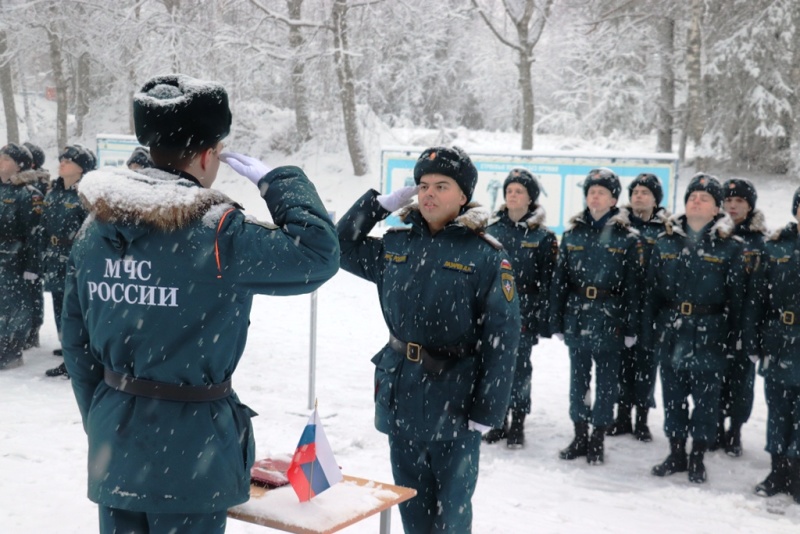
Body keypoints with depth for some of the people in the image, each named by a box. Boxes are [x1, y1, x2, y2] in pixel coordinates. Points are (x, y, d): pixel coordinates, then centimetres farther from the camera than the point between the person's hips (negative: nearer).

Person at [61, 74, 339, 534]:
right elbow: (318, 254, -16)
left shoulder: (97, 228, 2)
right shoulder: (216, 231, -19)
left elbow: (76, 338, 8)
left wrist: (98, 418, 18)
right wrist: (276, 181, -5)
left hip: (114, 438, 6)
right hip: (189, 443, -6)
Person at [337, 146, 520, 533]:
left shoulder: (486, 256, -9)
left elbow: (501, 338, -11)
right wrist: (380, 204, 4)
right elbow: (342, 247, 16)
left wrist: (486, 410, -14)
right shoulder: (396, 244, 5)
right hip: (400, 393, 5)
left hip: (453, 399, -5)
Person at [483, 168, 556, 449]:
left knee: (519, 367, 1)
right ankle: (498, 421, 20)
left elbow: (547, 280, -3)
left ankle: (517, 424, 13)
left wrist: (543, 319, -8)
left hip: (524, 312, -3)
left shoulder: (542, 236, -1)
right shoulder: (492, 229, 7)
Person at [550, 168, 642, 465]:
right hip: (576, 318, 3)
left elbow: (633, 285, -3)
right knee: (578, 378, 11)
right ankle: (580, 436, 23)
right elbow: (559, 280, 7)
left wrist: (631, 327, -6)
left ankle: (598, 438, 17)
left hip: (609, 320, -3)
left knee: (606, 381, 5)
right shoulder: (573, 234, 6)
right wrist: (556, 320, 4)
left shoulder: (627, 238, -2)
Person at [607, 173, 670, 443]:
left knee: (646, 360, 4)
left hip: (650, 306, -2)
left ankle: (642, 418, 16)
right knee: (623, 358, 7)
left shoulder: (665, 229, 0)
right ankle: (623, 416, 19)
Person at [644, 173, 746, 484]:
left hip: (709, 336, -3)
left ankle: (698, 458, 17)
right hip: (671, 334, 3)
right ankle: (676, 453, 25)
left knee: (705, 397, 3)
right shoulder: (666, 242, 8)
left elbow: (735, 296, -2)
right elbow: (652, 291, 9)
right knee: (672, 395, 11)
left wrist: (731, 338, -6)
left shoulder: (729, 247, -1)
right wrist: (650, 332, 5)